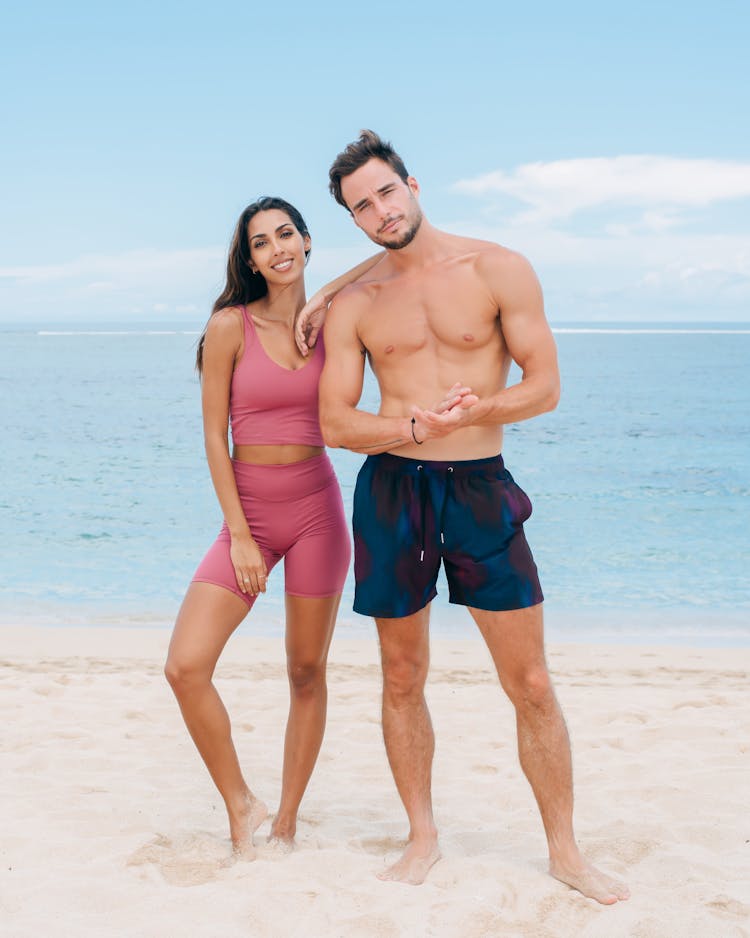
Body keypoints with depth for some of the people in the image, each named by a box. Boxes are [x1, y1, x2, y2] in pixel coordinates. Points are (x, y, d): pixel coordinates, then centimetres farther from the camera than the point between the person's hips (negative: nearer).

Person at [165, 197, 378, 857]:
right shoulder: (231, 326, -4)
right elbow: (214, 436, -4)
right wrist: (239, 535, -8)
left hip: (316, 507, 1)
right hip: (248, 510, -1)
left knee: (308, 672, 7)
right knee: (186, 667, -12)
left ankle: (286, 822, 22)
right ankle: (240, 803, 8)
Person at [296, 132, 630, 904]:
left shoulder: (497, 270, 0)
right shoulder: (353, 306, 6)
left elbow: (545, 385, -2)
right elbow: (334, 423, 1)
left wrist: (473, 412, -19)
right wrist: (419, 427, -16)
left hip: (481, 489, -2)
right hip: (391, 490, 2)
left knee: (531, 683, 0)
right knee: (402, 680, 9)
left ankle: (564, 849, 16)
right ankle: (423, 838, 26)